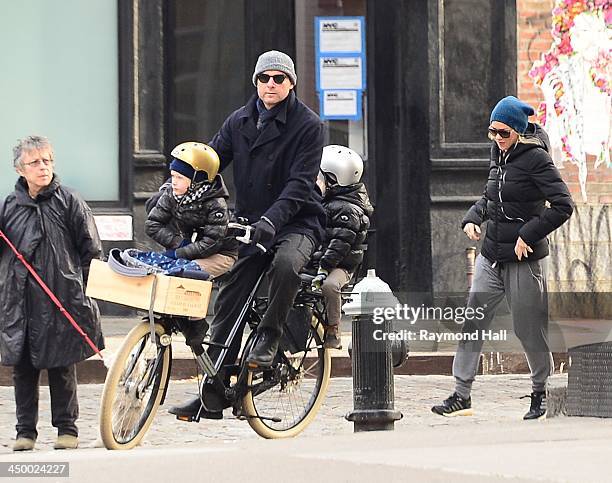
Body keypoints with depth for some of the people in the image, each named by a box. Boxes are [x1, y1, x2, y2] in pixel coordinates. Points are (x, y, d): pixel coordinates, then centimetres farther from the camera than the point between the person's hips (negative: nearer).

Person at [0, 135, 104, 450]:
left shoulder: (69, 202, 1)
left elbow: (91, 250, 3)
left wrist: (78, 283, -3)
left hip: (60, 302, -3)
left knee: (61, 366, 3)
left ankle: (67, 428, 13)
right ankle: (25, 430, 12)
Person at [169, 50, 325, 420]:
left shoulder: (308, 125, -8)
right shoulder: (240, 121, 8)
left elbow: (300, 182, -17)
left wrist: (273, 218, -31)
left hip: (297, 222, -5)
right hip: (250, 223, 5)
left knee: (286, 263, -38)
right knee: (228, 302, -2)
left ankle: (270, 335, -14)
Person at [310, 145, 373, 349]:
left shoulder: (348, 209, -14)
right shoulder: (327, 202, 18)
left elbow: (340, 243, -23)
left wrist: (324, 268, -29)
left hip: (340, 266, -9)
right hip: (316, 260, 9)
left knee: (329, 286, -37)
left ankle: (333, 332, -27)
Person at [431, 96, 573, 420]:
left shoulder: (535, 158, -13)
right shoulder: (499, 154, 9)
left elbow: (563, 205, -18)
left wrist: (528, 236, -19)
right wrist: (473, 218, 7)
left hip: (524, 259, -7)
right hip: (491, 256, 7)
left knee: (528, 329, 3)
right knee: (471, 322, 0)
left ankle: (540, 393, 23)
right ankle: (461, 396, 1)